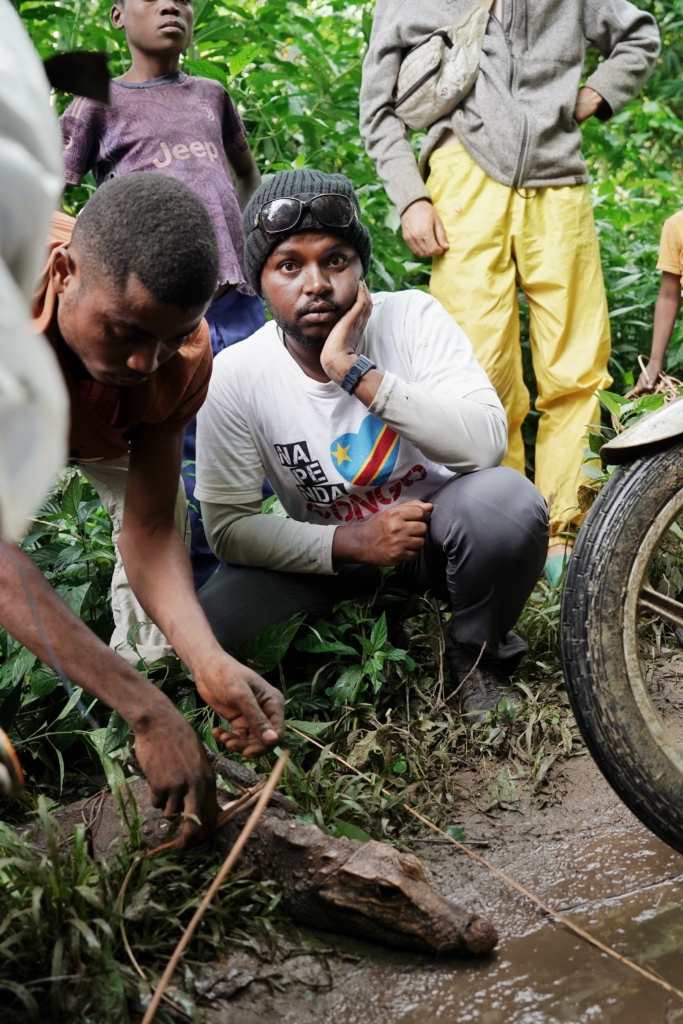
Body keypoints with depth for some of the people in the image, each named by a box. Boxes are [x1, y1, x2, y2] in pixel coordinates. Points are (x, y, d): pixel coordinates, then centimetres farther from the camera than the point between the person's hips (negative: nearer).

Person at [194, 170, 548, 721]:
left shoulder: (412, 316, -17)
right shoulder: (235, 376, -15)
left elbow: (486, 444, -31)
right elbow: (228, 525, -13)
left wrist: (354, 370, -37)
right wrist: (348, 544, -27)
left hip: (436, 523, 0)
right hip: (330, 551, 1)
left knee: (508, 500, -34)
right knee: (210, 624, -25)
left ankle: (480, 654, -4)